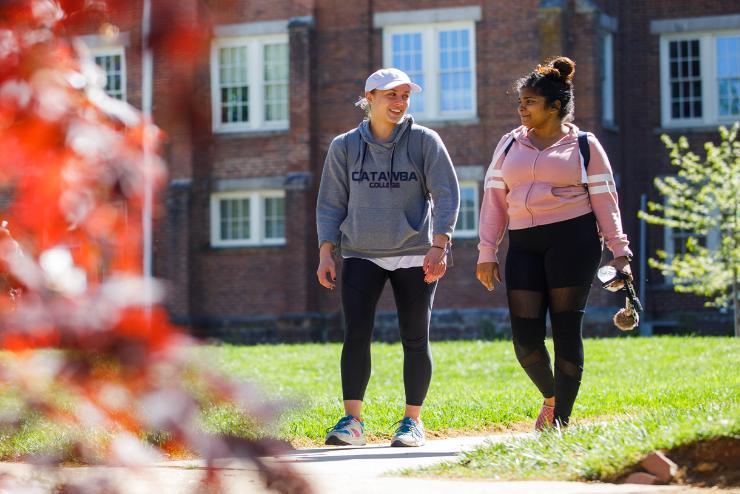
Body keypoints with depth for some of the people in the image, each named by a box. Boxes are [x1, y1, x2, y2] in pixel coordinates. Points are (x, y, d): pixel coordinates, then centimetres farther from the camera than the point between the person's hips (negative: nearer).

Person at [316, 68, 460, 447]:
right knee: (356, 334, -11)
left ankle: (413, 421, 11)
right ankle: (352, 422, -9)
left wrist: (438, 247, -15)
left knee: (415, 340, 2)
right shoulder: (344, 146, 4)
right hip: (361, 256, 1)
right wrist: (326, 253, -1)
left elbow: (446, 196, -4)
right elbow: (330, 203, 8)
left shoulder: (424, 142, -1)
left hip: (414, 257, -1)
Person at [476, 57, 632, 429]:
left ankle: (561, 418, 6)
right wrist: (487, 253, 7)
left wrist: (619, 252, -4)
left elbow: (605, 200, 2)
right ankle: (550, 397, 24)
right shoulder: (510, 145, 13)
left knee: (566, 330, -3)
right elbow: (494, 199, 13)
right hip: (524, 245, 4)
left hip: (573, 241, -3)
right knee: (525, 337, -4)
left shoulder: (584, 146, 3)